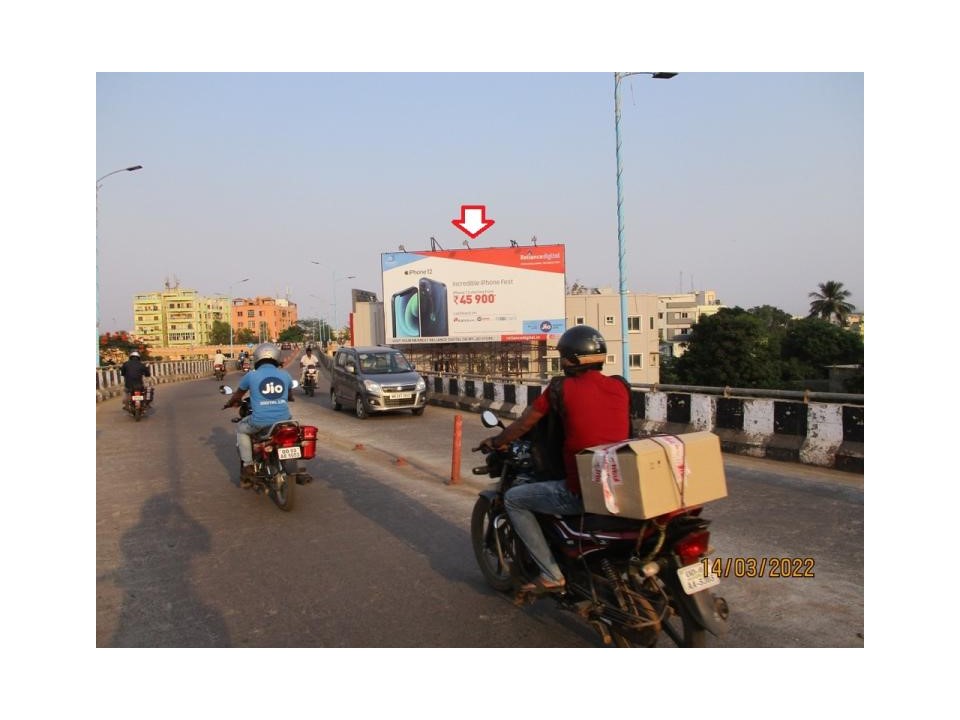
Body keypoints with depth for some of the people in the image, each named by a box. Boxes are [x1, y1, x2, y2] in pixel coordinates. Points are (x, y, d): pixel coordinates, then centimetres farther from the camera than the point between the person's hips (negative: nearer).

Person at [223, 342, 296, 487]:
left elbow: (237, 396, 18)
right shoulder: (285, 375, 8)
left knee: (241, 429, 29)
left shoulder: (251, 375, 1)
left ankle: (248, 466, 21)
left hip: (260, 422, -2)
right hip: (283, 420, 2)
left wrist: (230, 404, 42)